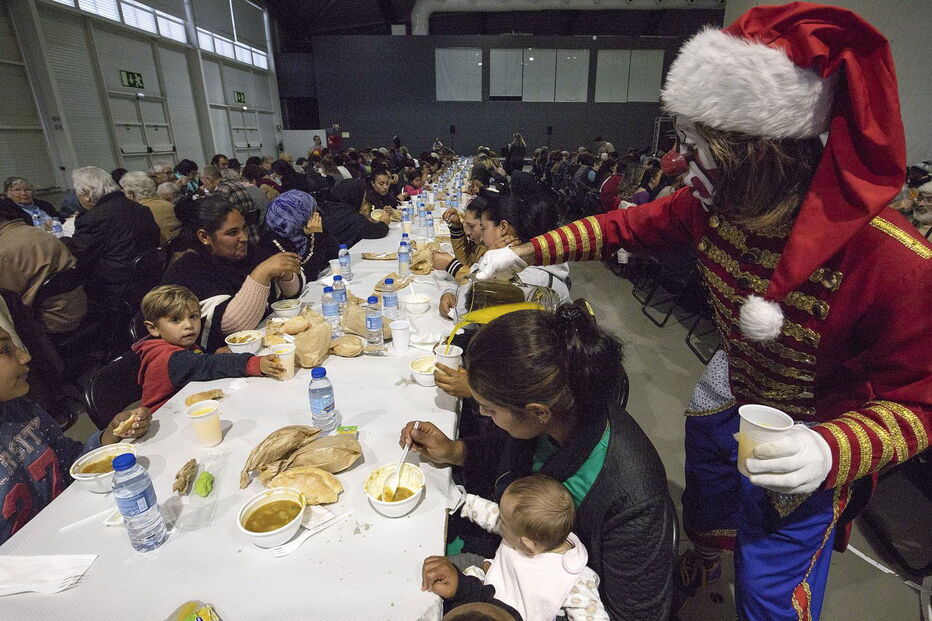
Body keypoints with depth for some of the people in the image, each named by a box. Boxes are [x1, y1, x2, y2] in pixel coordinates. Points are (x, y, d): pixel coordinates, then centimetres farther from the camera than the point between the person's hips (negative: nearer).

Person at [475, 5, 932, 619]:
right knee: (705, 505, 33)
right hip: (726, 400, 5)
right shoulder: (714, 203, -19)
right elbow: (630, 224, -5)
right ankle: (702, 560, 68)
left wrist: (834, 450, -43)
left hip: (802, 457, -5)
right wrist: (526, 252, -9)